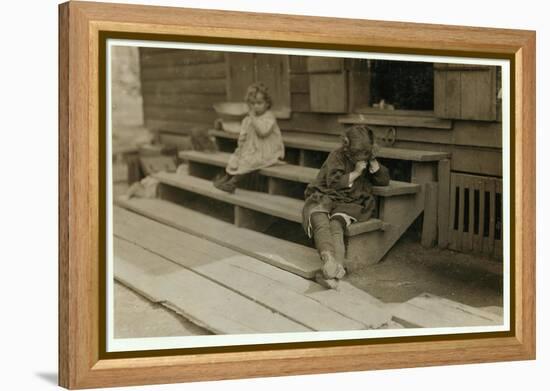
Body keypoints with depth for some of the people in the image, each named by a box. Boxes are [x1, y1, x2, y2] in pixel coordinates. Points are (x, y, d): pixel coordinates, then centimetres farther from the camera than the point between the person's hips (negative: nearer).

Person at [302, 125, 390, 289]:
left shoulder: (367, 160, 19)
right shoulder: (337, 156, 2)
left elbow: (384, 180, 15)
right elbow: (333, 183, -9)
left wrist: (373, 161, 2)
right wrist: (356, 172, -7)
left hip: (348, 204, 2)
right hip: (325, 198, -2)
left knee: (336, 225, -35)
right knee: (320, 221, -39)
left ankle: (332, 270, -57)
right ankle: (329, 260, -67)